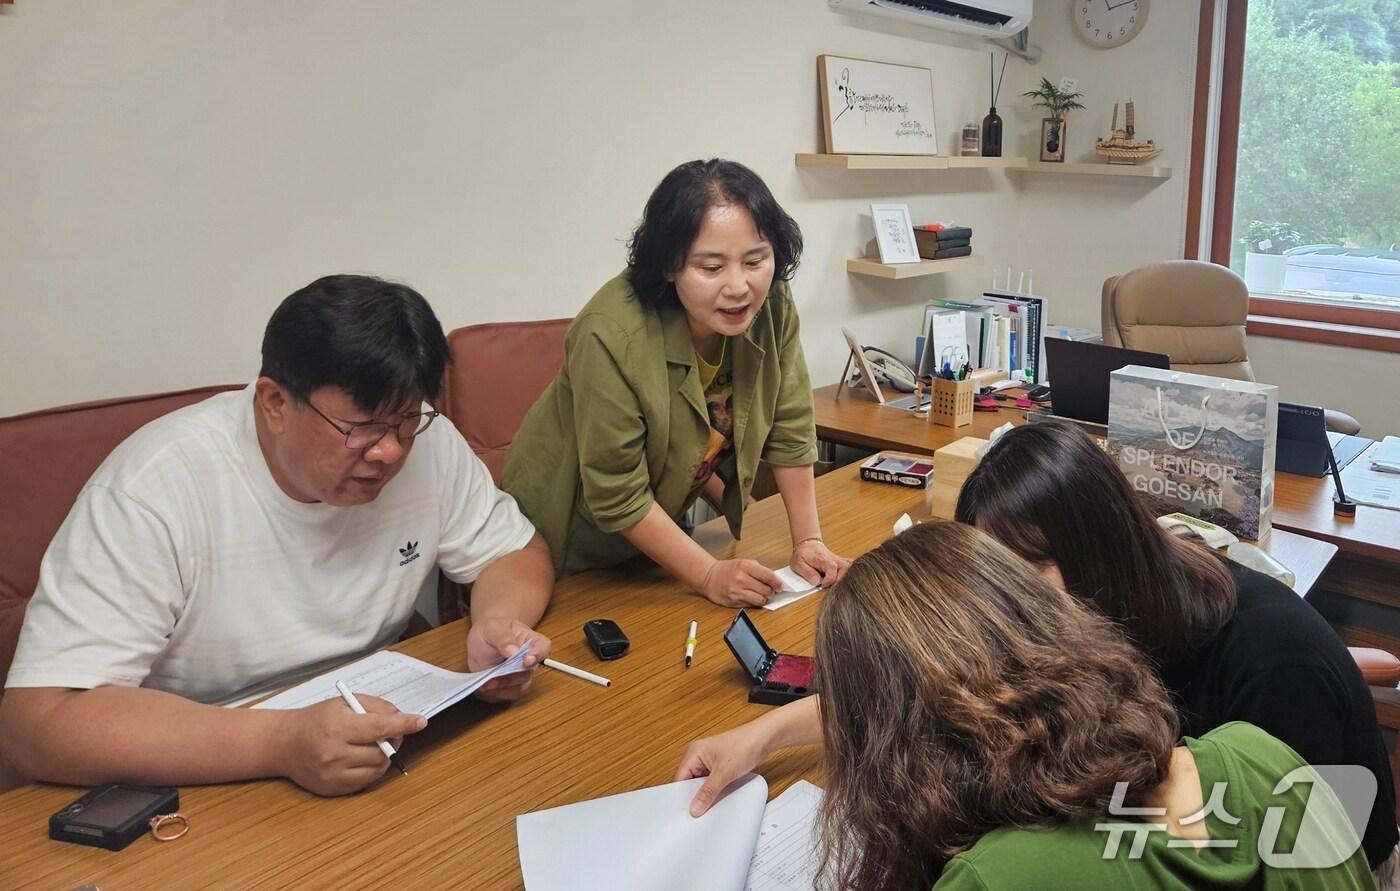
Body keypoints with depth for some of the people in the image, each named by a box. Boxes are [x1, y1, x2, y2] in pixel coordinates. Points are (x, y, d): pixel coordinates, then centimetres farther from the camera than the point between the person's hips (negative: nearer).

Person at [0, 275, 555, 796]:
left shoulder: (423, 441, -10)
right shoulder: (152, 491, -22)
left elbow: (518, 552, 4)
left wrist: (498, 623, -19)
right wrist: (280, 743, -37)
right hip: (206, 789, -2)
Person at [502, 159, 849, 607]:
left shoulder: (770, 308, -19)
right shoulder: (610, 336, -34)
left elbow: (790, 432, -9)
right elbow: (618, 498, -28)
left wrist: (808, 541, -13)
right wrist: (710, 576, -28)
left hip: (666, 515, 5)